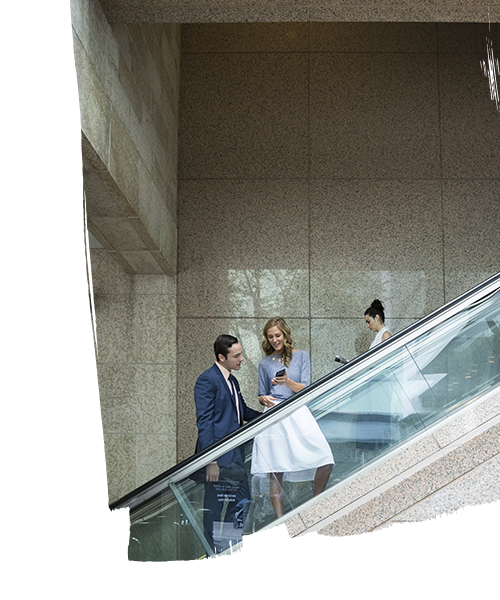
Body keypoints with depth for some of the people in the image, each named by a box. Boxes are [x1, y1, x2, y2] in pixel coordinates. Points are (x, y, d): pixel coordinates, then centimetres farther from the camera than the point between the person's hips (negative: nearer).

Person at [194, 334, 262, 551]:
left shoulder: (232, 381, 15)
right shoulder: (207, 380, -13)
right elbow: (204, 421, -17)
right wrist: (211, 461, -21)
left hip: (235, 454, 9)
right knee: (214, 506, 1)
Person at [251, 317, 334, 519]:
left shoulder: (301, 356, 9)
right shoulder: (265, 363, 14)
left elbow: (306, 389, 2)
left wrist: (288, 382, -16)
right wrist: (264, 399, -4)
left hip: (298, 414, -1)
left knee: (325, 462, -16)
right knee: (275, 474, -3)